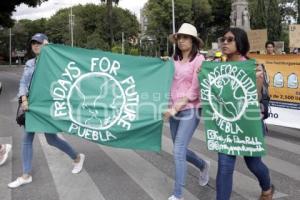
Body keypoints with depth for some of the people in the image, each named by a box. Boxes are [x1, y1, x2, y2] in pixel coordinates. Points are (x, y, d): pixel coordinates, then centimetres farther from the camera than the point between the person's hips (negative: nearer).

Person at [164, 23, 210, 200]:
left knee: (178, 151, -9)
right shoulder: (175, 60, 9)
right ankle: (203, 166, 45)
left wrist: (178, 106, -17)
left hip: (190, 110, -6)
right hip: (174, 110, 6)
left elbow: (196, 89, -12)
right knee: (180, 150, 16)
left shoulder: (199, 59, -6)